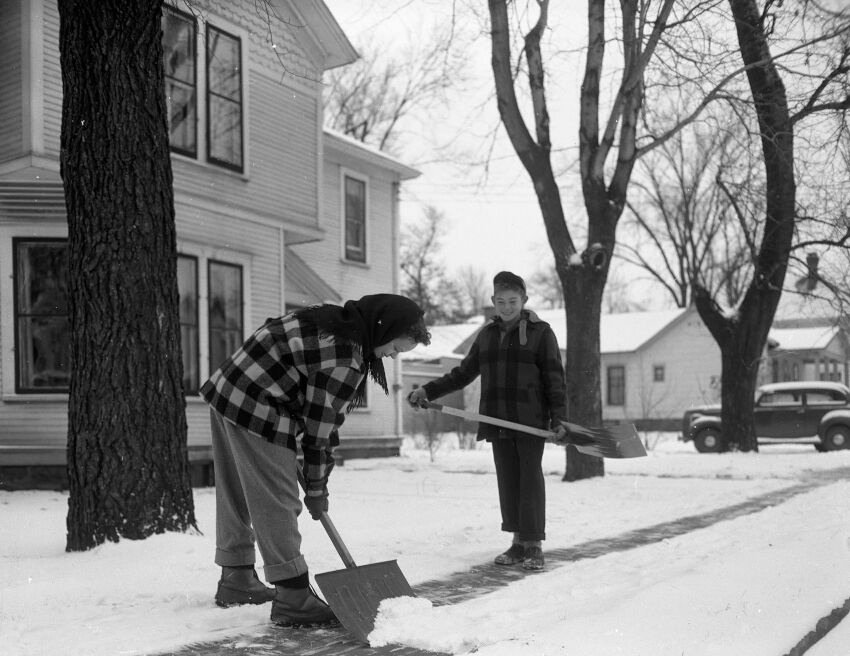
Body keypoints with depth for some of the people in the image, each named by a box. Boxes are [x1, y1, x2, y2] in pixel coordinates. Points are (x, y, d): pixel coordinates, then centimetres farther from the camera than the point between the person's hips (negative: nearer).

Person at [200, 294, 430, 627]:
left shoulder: (335, 319, 9)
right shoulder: (345, 361, -20)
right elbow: (321, 427, -15)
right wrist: (317, 488, -3)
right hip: (256, 413, -11)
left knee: (235, 493, 19)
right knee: (276, 502, -6)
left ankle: (236, 579, 33)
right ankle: (293, 599, -2)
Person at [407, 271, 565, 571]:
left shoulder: (540, 332, 0)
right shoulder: (487, 334, 13)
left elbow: (555, 378, -3)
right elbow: (463, 373, 16)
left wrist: (558, 417, -13)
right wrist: (428, 391, 8)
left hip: (531, 420, -5)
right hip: (498, 422, 5)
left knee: (530, 478, -4)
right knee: (507, 480, 6)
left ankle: (534, 545, 1)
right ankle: (518, 542, 14)